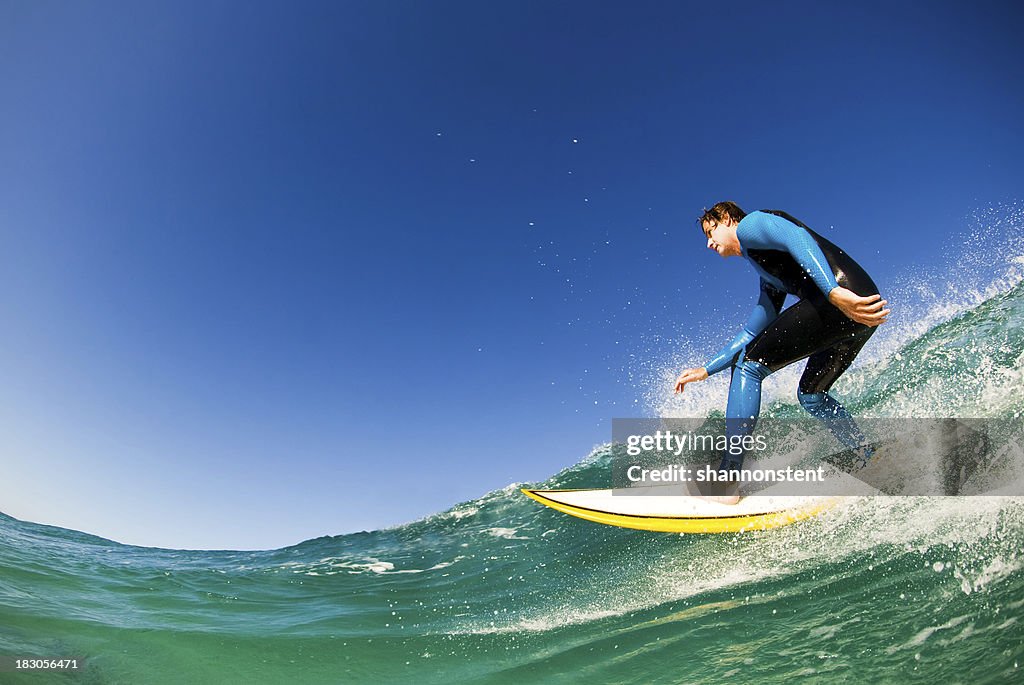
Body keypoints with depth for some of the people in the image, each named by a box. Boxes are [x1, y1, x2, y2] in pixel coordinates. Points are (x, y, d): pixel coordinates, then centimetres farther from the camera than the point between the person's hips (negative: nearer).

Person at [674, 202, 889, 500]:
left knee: (748, 364, -7)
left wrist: (834, 292, -27)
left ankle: (727, 483, -10)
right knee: (810, 393, 26)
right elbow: (751, 334, 32)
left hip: (846, 295, -10)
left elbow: (797, 237, -13)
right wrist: (706, 370, 30)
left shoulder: (749, 223, 8)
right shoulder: (769, 282, 32)